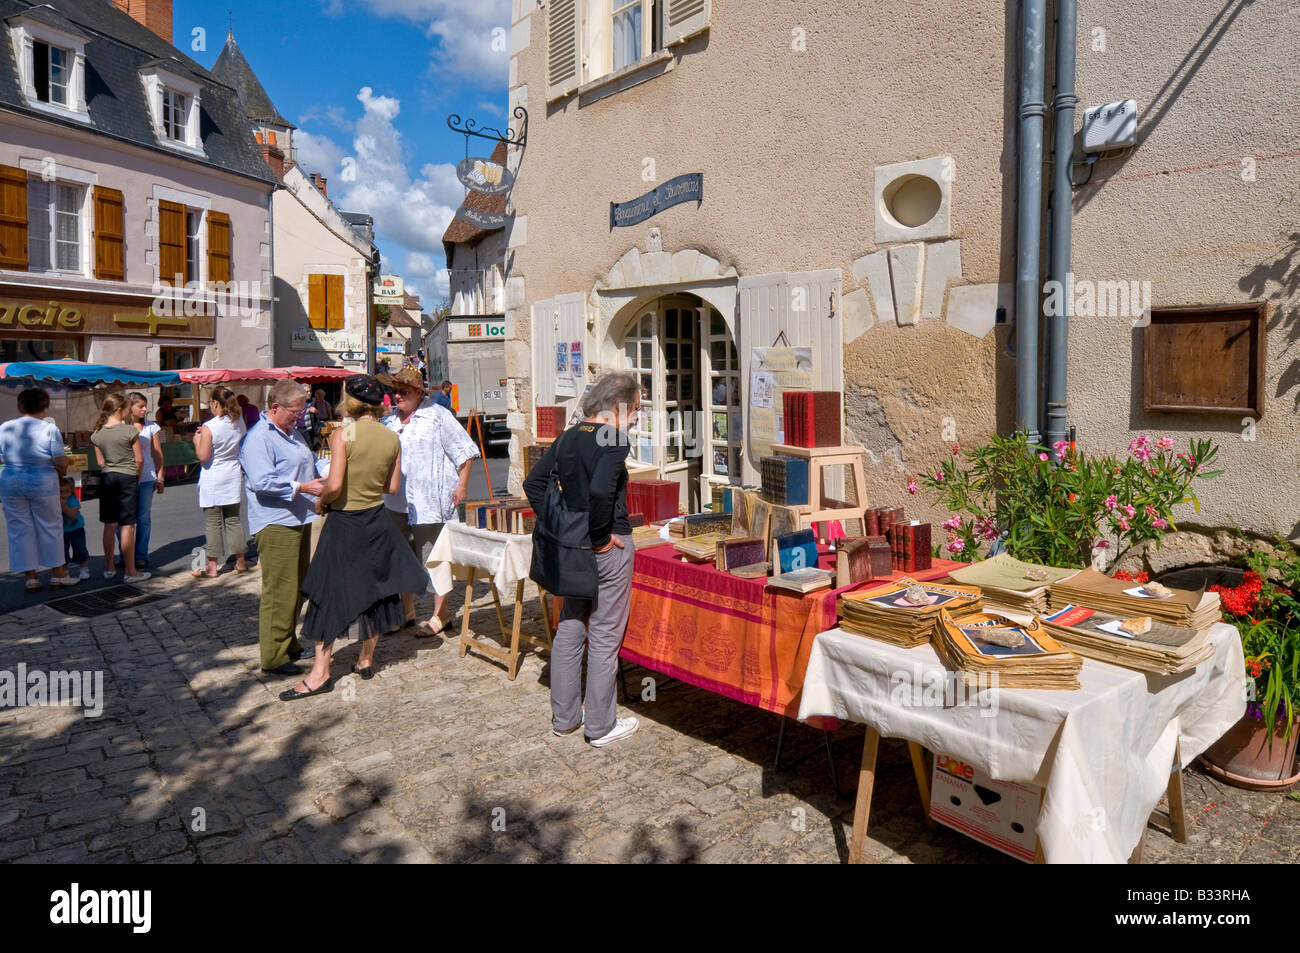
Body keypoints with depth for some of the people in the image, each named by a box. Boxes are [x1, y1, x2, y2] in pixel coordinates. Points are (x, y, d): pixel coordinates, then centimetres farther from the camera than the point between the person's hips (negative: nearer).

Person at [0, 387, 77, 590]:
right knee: (51, 527, 9)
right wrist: (60, 475, 9)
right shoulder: (49, 429, -9)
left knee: (20, 530, 10)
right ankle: (58, 574, 15)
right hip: (43, 483, -3)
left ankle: (31, 577, 12)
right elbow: (61, 463, -11)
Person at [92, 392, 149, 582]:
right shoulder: (130, 431, -11)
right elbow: (139, 460, -8)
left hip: (106, 479, 5)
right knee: (128, 525, -3)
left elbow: (101, 462, 10)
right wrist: (136, 477, 8)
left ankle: (109, 568, 22)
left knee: (109, 525, 13)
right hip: (127, 478, -5)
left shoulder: (97, 433, 4)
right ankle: (131, 572, 1)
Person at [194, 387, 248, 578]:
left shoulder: (209, 427, -16)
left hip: (213, 481, -5)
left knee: (213, 523, 1)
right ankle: (240, 561, 18)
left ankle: (213, 566, 7)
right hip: (234, 477, 6)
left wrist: (197, 441, 1)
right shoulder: (239, 422, 1)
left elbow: (203, 456, -18)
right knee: (233, 519, 13)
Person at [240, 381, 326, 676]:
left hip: (299, 519, 10)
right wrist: (301, 488, -22)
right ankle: (273, 657, 1)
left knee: (296, 588, 15)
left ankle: (289, 644, 27)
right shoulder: (258, 438, -12)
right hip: (275, 524, -10)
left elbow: (307, 468, 32)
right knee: (280, 591, -7)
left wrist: (321, 487, 18)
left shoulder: (292, 432, 19)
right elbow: (262, 482, -22)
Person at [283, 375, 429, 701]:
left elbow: (335, 486, -21)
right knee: (375, 590, 15)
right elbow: (393, 486, 5)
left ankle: (321, 673, 6)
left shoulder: (343, 435, -14)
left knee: (331, 595, 4)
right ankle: (366, 661, 28)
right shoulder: (392, 438, 0)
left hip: (344, 524, -5)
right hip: (377, 521, 5)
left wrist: (321, 501, -2)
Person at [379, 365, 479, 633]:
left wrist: (461, 486, -10)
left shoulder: (437, 416, -6)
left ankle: (440, 616, 9)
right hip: (397, 502, 7)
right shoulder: (390, 420, 14)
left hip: (430, 501, -7)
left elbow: (464, 451, -6)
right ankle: (407, 611, 29)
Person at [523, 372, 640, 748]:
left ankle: (564, 717, 28)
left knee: (569, 630, 16)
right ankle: (601, 725, 17)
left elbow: (533, 483, 7)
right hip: (608, 549, -7)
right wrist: (599, 537, -17)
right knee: (605, 637, 5)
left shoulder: (567, 438, 6)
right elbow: (600, 491, -31)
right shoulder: (613, 442, -16)